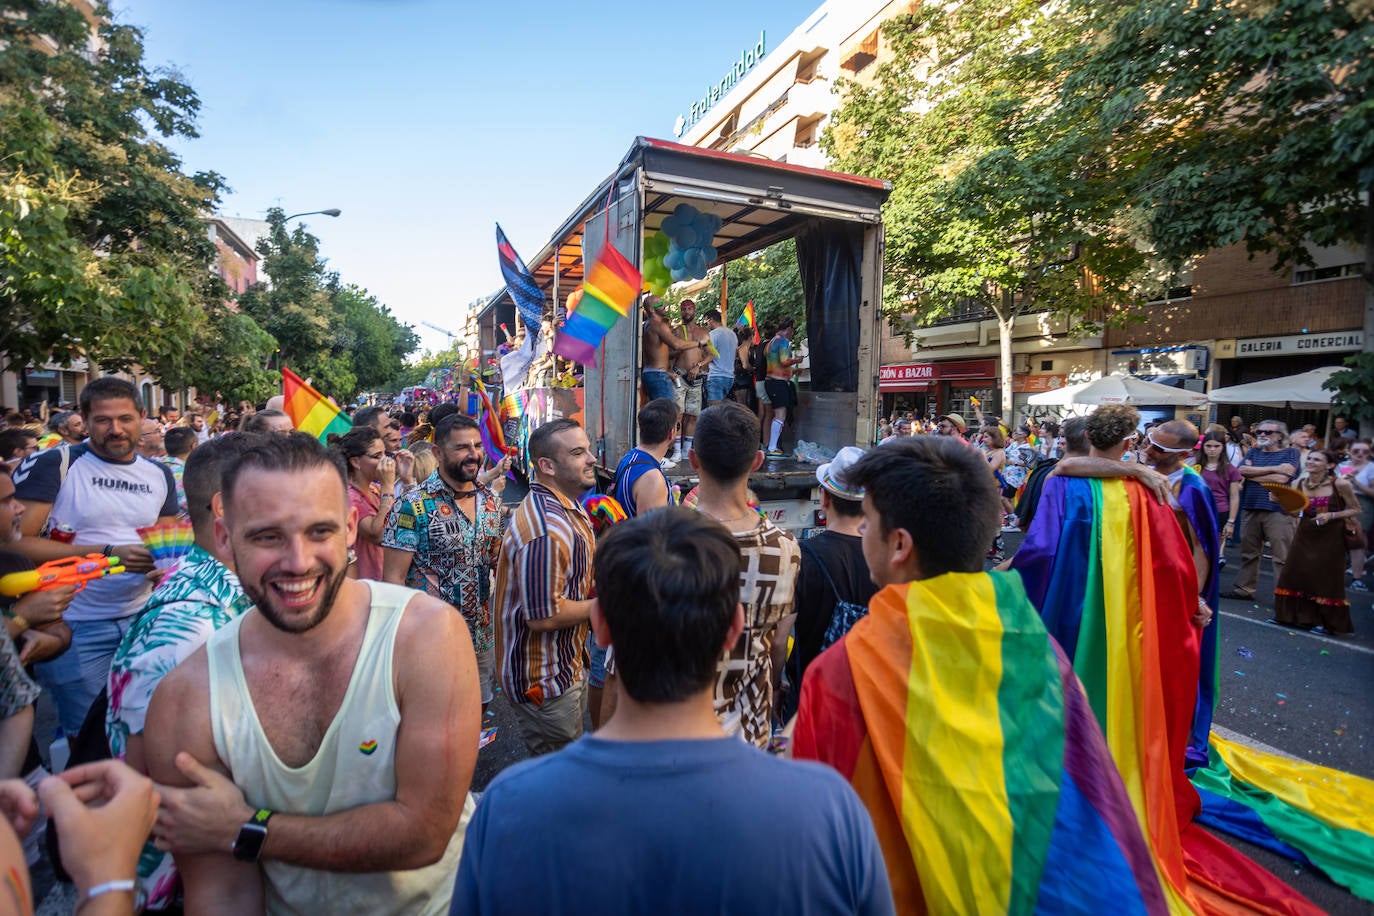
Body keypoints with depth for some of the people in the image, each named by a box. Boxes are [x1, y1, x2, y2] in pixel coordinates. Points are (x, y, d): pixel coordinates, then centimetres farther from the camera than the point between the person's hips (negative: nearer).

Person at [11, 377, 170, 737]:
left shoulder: (159, 475, 7)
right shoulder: (52, 465, -8)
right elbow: (17, 542, -15)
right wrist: (109, 554, -22)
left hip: (142, 619, 4)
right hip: (76, 627, -4)